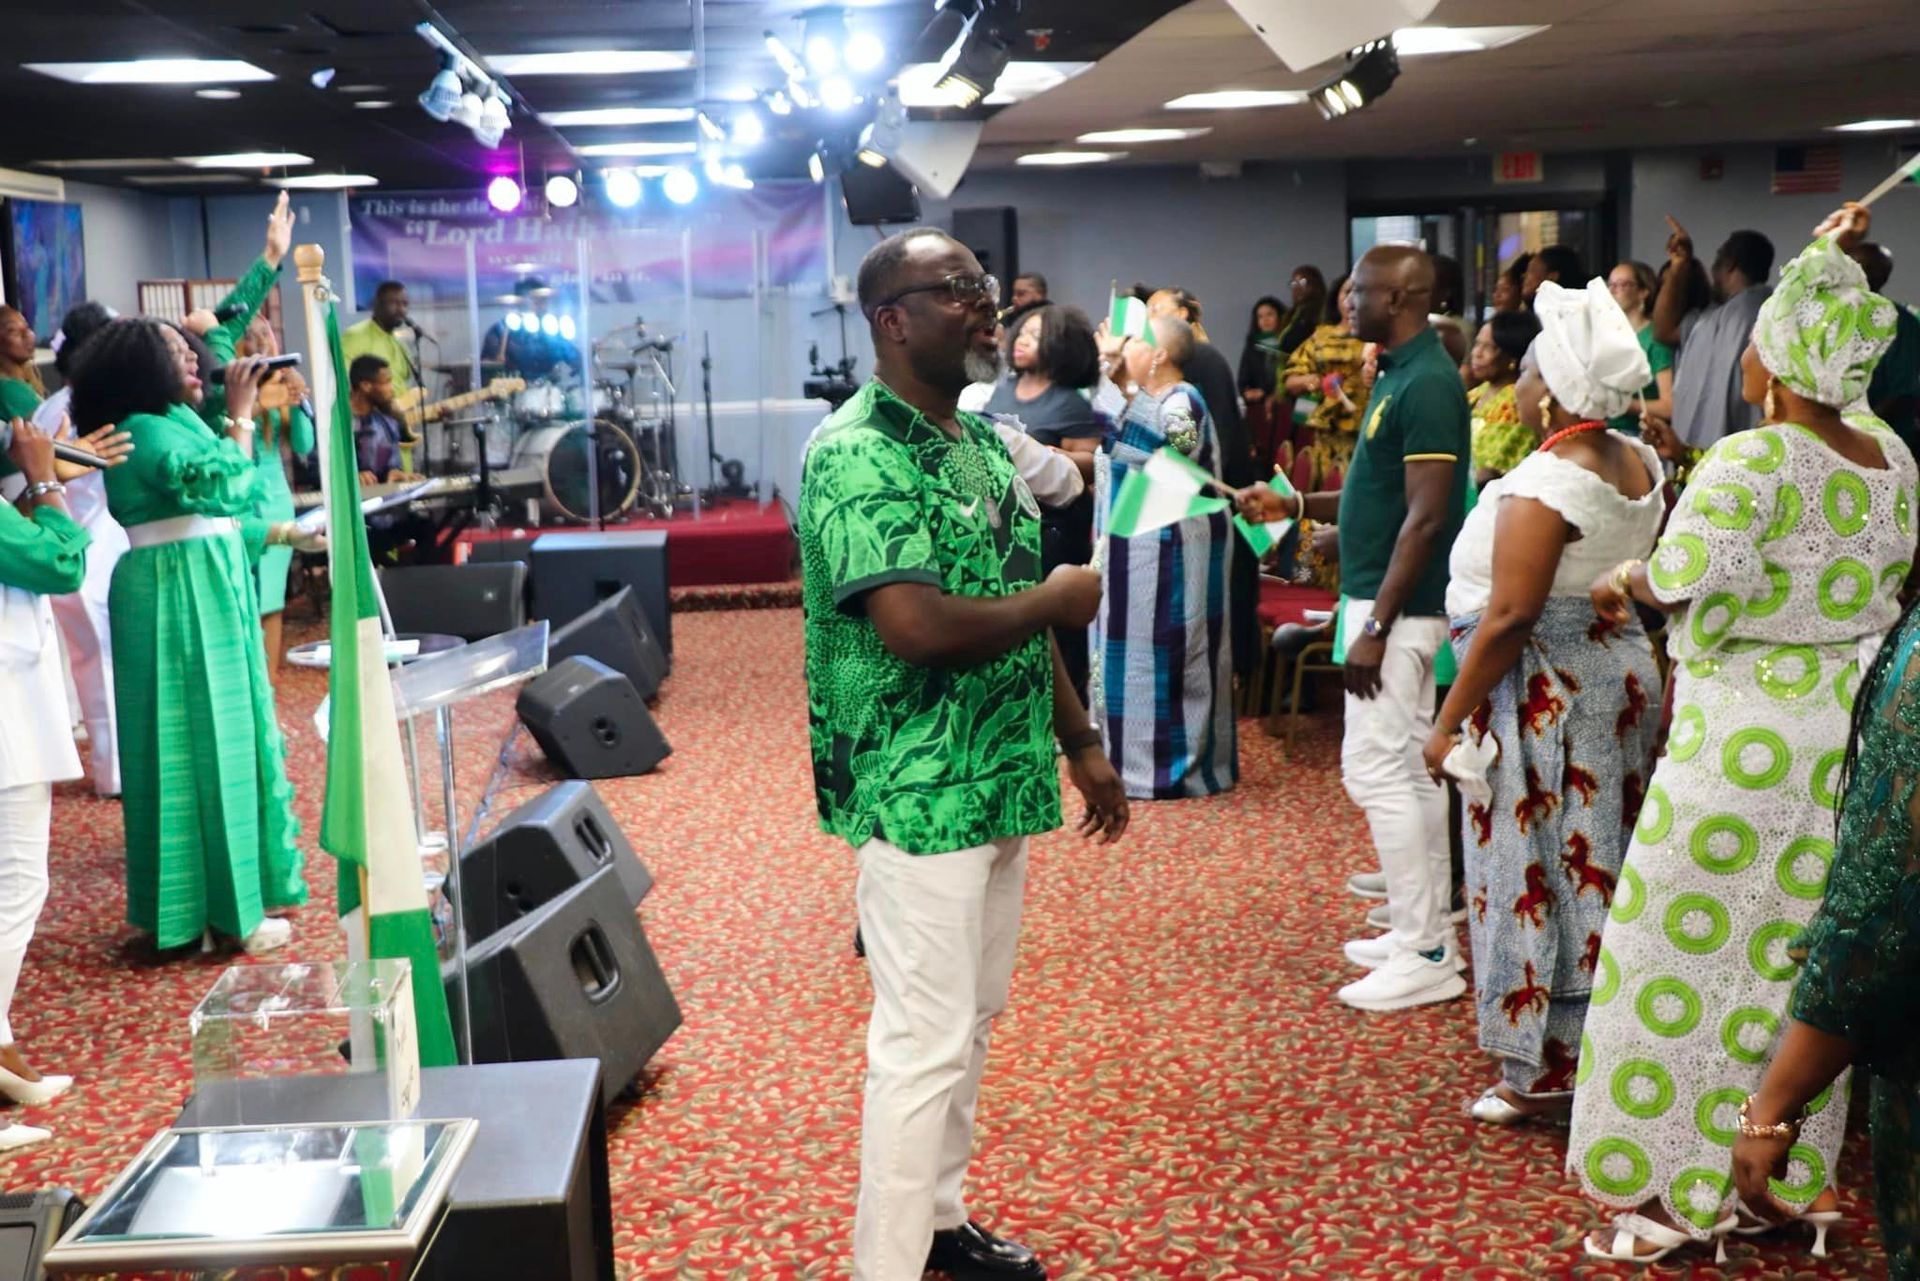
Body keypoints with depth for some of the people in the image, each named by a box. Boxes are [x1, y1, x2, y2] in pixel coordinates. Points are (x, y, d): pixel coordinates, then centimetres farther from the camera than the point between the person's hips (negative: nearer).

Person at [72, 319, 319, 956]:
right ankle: (225, 908, 3)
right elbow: (222, 489, -27)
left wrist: (288, 534, 19)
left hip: (203, 593, 10)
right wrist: (240, 414, -20)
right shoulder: (149, 431, -15)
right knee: (203, 743, -4)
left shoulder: (170, 424, 17)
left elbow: (211, 515, 20)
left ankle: (227, 890, 25)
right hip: (180, 600, -10)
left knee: (222, 737, 15)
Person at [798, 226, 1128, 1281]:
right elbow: (918, 629, -29)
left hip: (999, 782, 9)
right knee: (922, 1043, -2)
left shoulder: (981, 443, 12)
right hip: (919, 796, -9)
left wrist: (1080, 741, 17)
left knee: (970, 1021, 19)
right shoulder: (858, 457, -18)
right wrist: (1055, 600, -14)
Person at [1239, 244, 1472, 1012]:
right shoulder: (1401, 374, 13)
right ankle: (1426, 933, 22)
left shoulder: (1425, 383, -17)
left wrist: (1376, 626, -22)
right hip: (1382, 598, 10)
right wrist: (1296, 506, 13)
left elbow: (1426, 516, -22)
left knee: (1375, 769, -8)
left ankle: (1424, 955, -2)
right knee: (1410, 768, 13)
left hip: (1398, 605, -10)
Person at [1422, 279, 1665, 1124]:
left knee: (1536, 877, 2)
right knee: (1596, 870, 17)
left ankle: (1545, 1071, 11)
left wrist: (1449, 722, -17)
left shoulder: (1545, 485, -21)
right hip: (1620, 676, 9)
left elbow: (1508, 620, -23)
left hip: (1542, 695, -9)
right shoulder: (1640, 465, 4)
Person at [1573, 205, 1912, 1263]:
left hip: (1744, 747, -8)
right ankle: (1795, 1172, 30)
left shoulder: (1754, 458, -21)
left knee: (1688, 953, 5)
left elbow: (1693, 567, -38)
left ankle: (1682, 1188, 14)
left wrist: (1622, 582, -18)